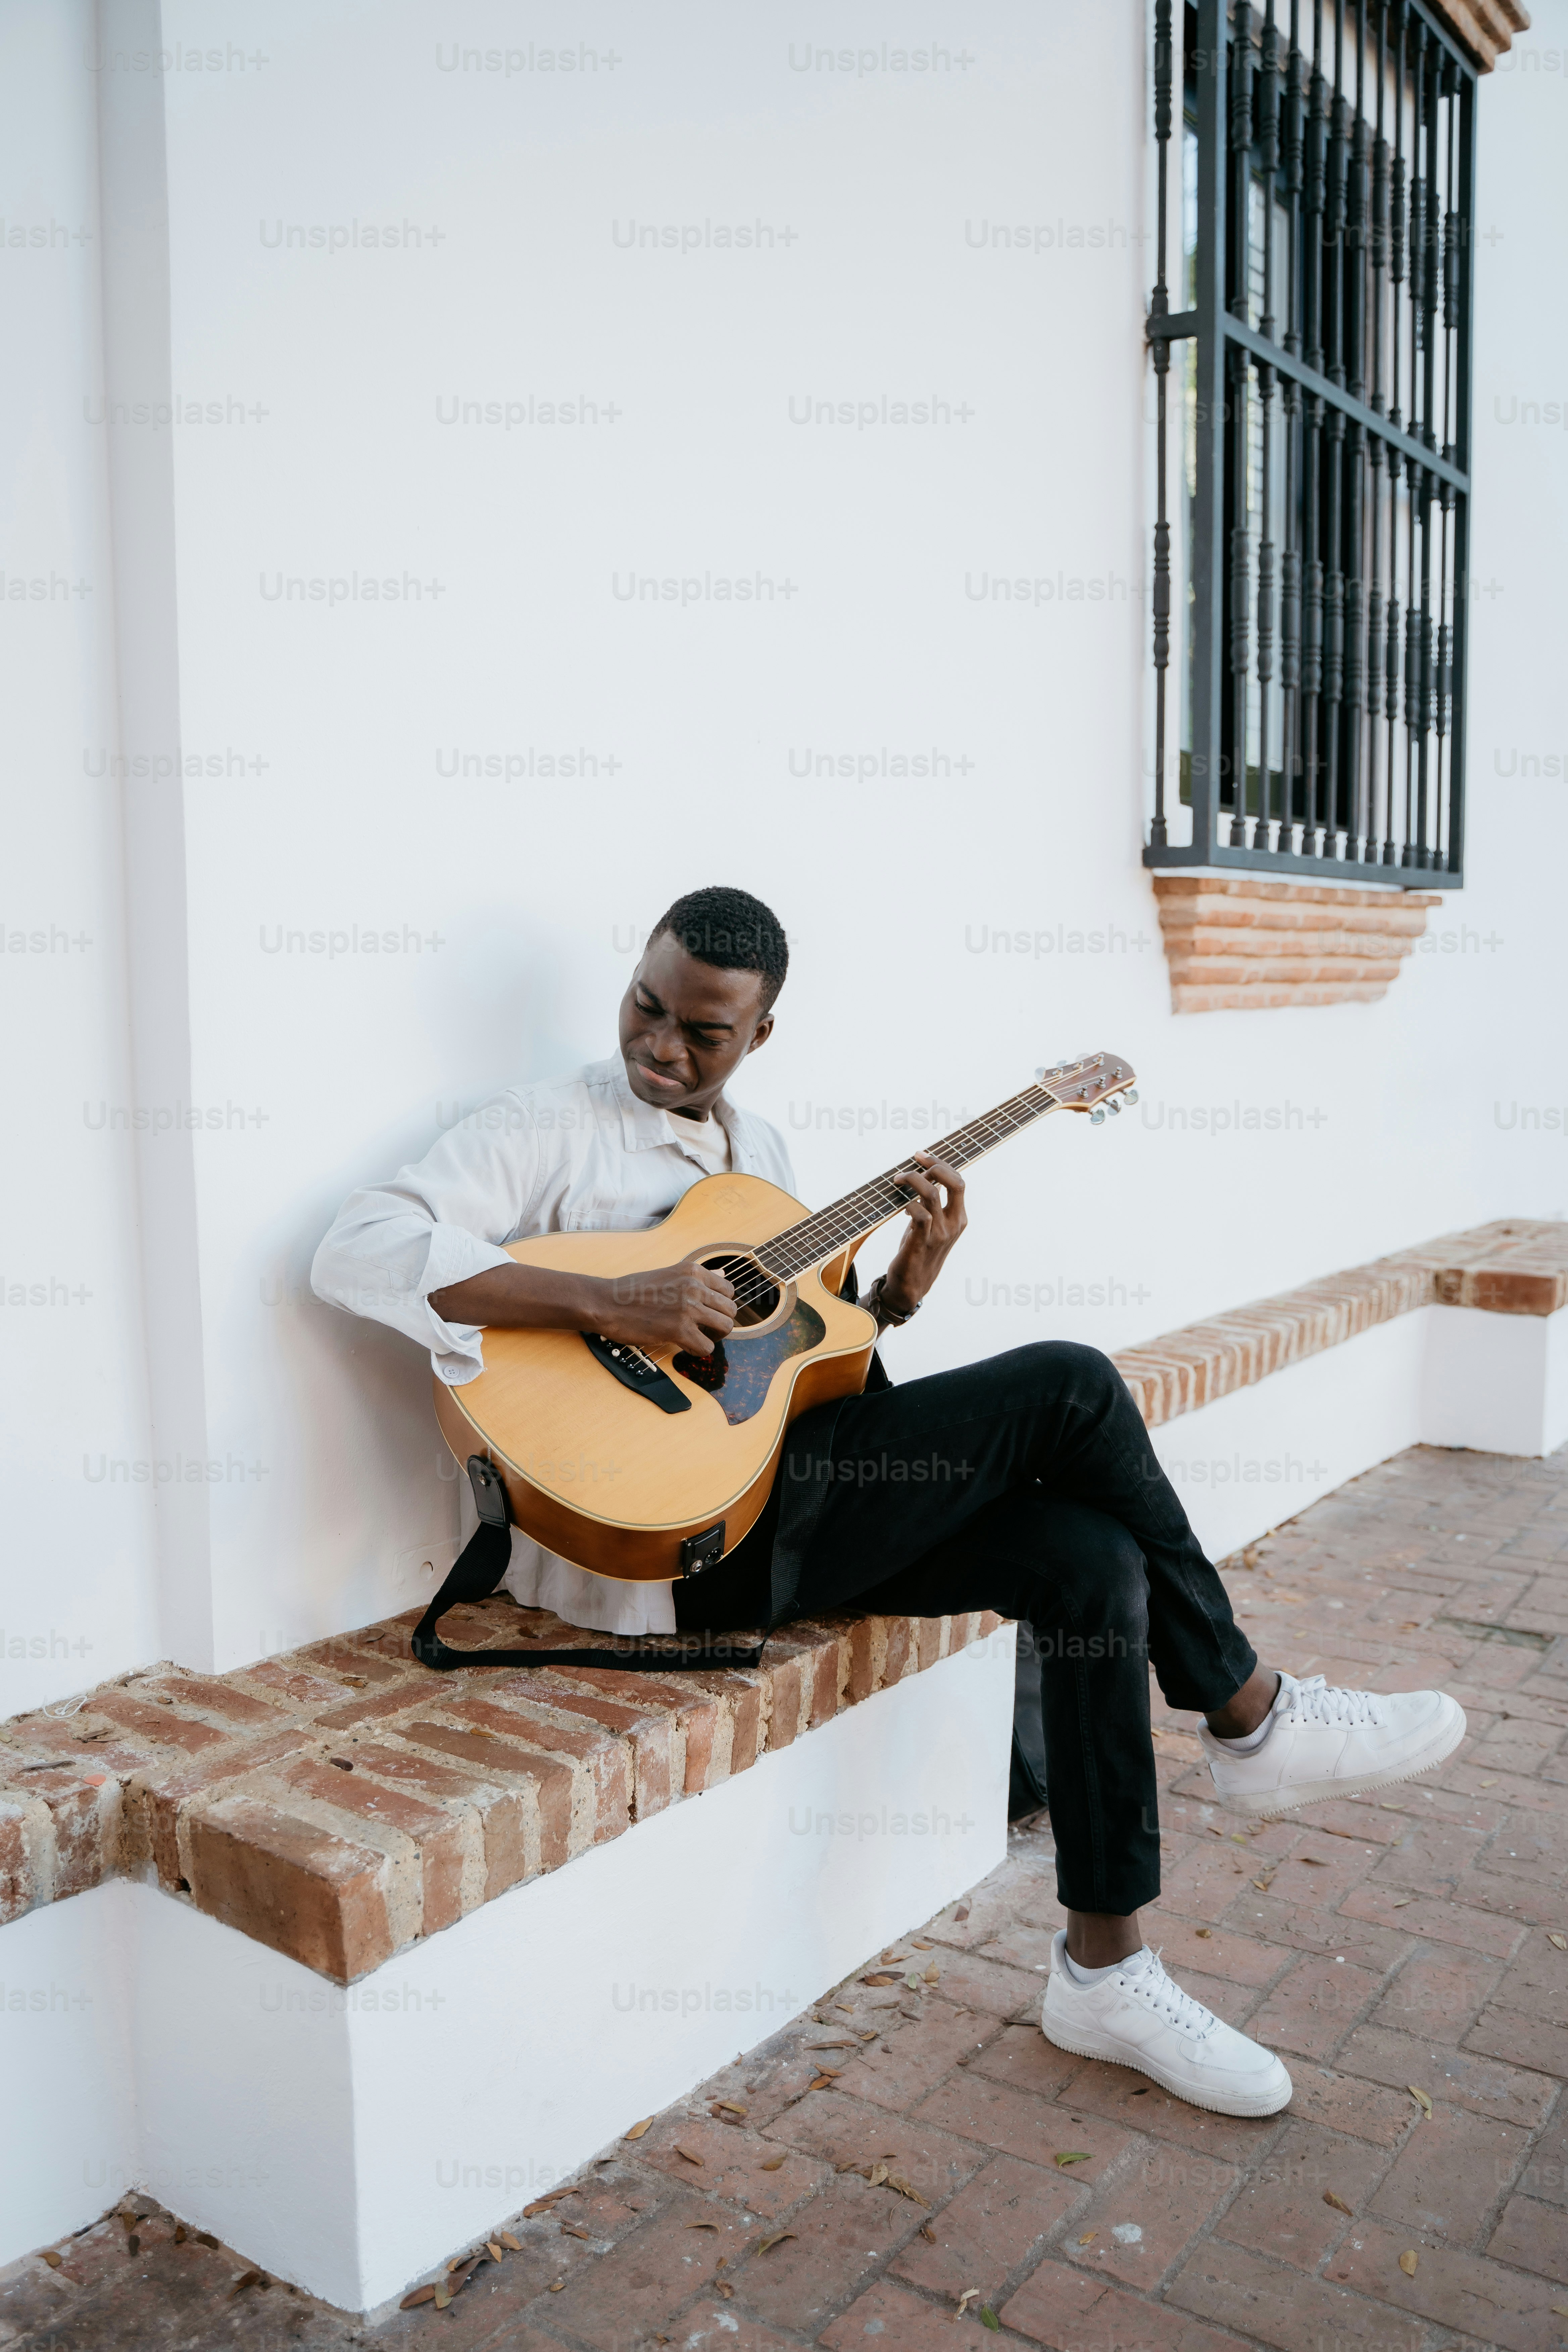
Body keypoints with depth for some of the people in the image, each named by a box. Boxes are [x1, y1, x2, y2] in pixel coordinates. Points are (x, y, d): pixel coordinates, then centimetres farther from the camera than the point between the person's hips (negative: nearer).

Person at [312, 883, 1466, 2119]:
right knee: (1070, 1388, -16)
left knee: (1093, 1555, -13)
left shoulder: (758, 1145, 19)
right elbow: (357, 1251, -19)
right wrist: (607, 1301, -27)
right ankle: (1251, 1715, 3)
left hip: (788, 1500, 8)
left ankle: (1105, 1969, 0)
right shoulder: (551, 1127, -4)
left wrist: (899, 1290, 2)